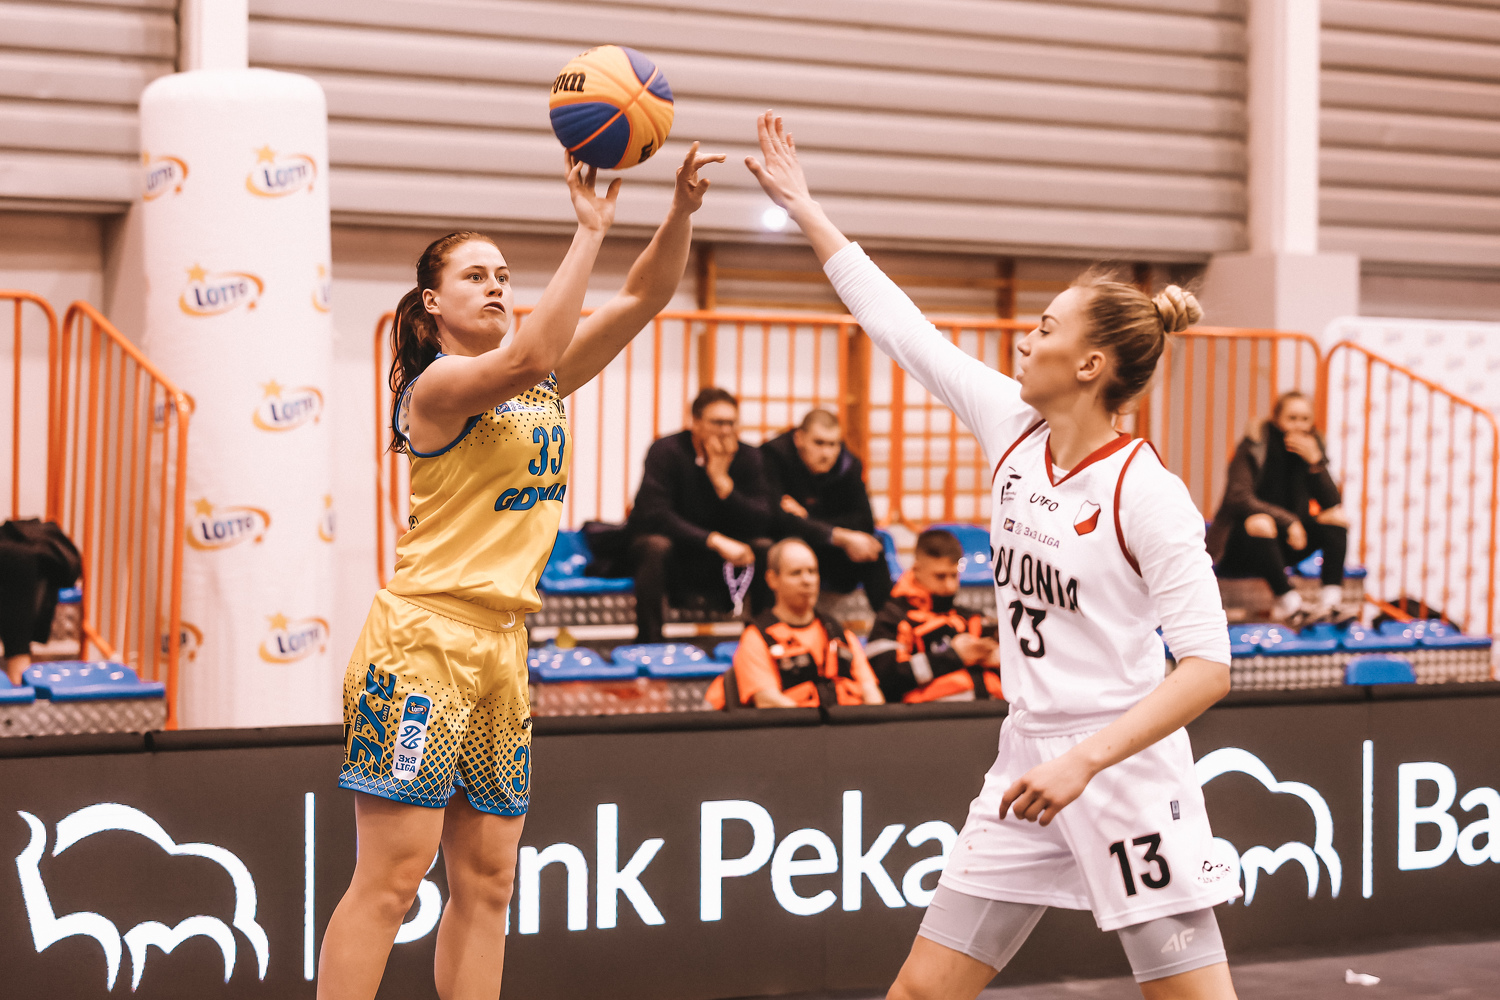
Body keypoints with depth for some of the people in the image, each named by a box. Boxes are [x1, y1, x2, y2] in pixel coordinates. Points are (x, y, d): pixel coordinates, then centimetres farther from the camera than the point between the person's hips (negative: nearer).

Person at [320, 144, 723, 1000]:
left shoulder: (544, 379, 14)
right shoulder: (436, 384, -8)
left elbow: (645, 297, 9)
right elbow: (528, 357, -28)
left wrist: (683, 210, -8)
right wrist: (590, 231, -25)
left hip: (503, 645, 8)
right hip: (424, 636, -8)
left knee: (486, 884, 8)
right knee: (392, 877, -9)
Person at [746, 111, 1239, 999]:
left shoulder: (1147, 493, -15)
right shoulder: (1013, 430, 3)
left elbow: (1208, 666, -19)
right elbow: (902, 326, 11)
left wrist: (1084, 760, -26)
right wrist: (803, 206, 15)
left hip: (1125, 768, -7)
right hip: (1028, 761, 7)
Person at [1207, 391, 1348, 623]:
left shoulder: (1310, 447, -1)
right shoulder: (1253, 448, -14)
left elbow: (1331, 502, -8)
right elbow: (1240, 499, -26)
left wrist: (1315, 462, -23)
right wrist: (1287, 521, -35)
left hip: (1282, 546, 6)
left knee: (1337, 517, -14)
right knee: (1261, 523, -37)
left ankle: (1330, 601, -26)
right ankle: (1288, 604, -33)